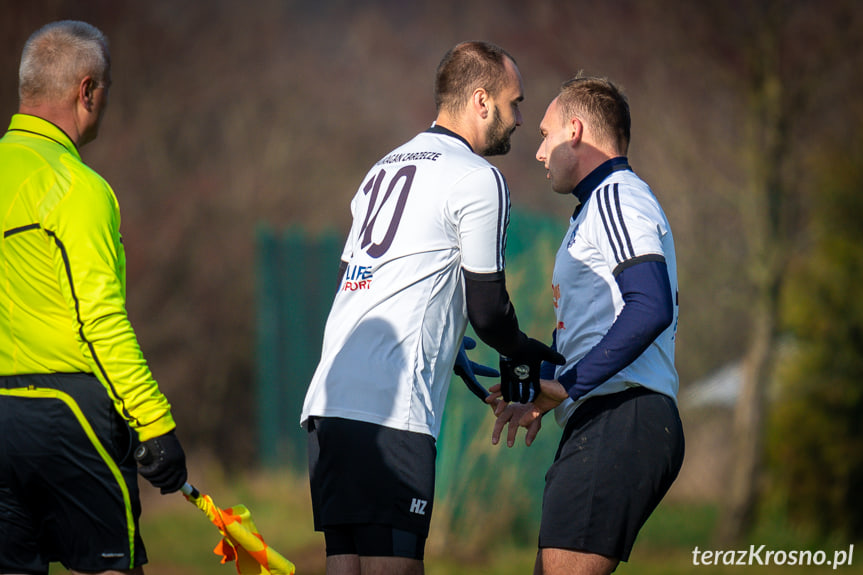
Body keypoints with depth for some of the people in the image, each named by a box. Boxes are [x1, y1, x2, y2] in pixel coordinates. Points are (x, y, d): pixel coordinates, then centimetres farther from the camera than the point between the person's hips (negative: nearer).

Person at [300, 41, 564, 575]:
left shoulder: (384, 167, 22)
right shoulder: (478, 178, -3)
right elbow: (487, 309, -2)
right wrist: (526, 353, 20)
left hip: (328, 401, 9)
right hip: (390, 412, -9)